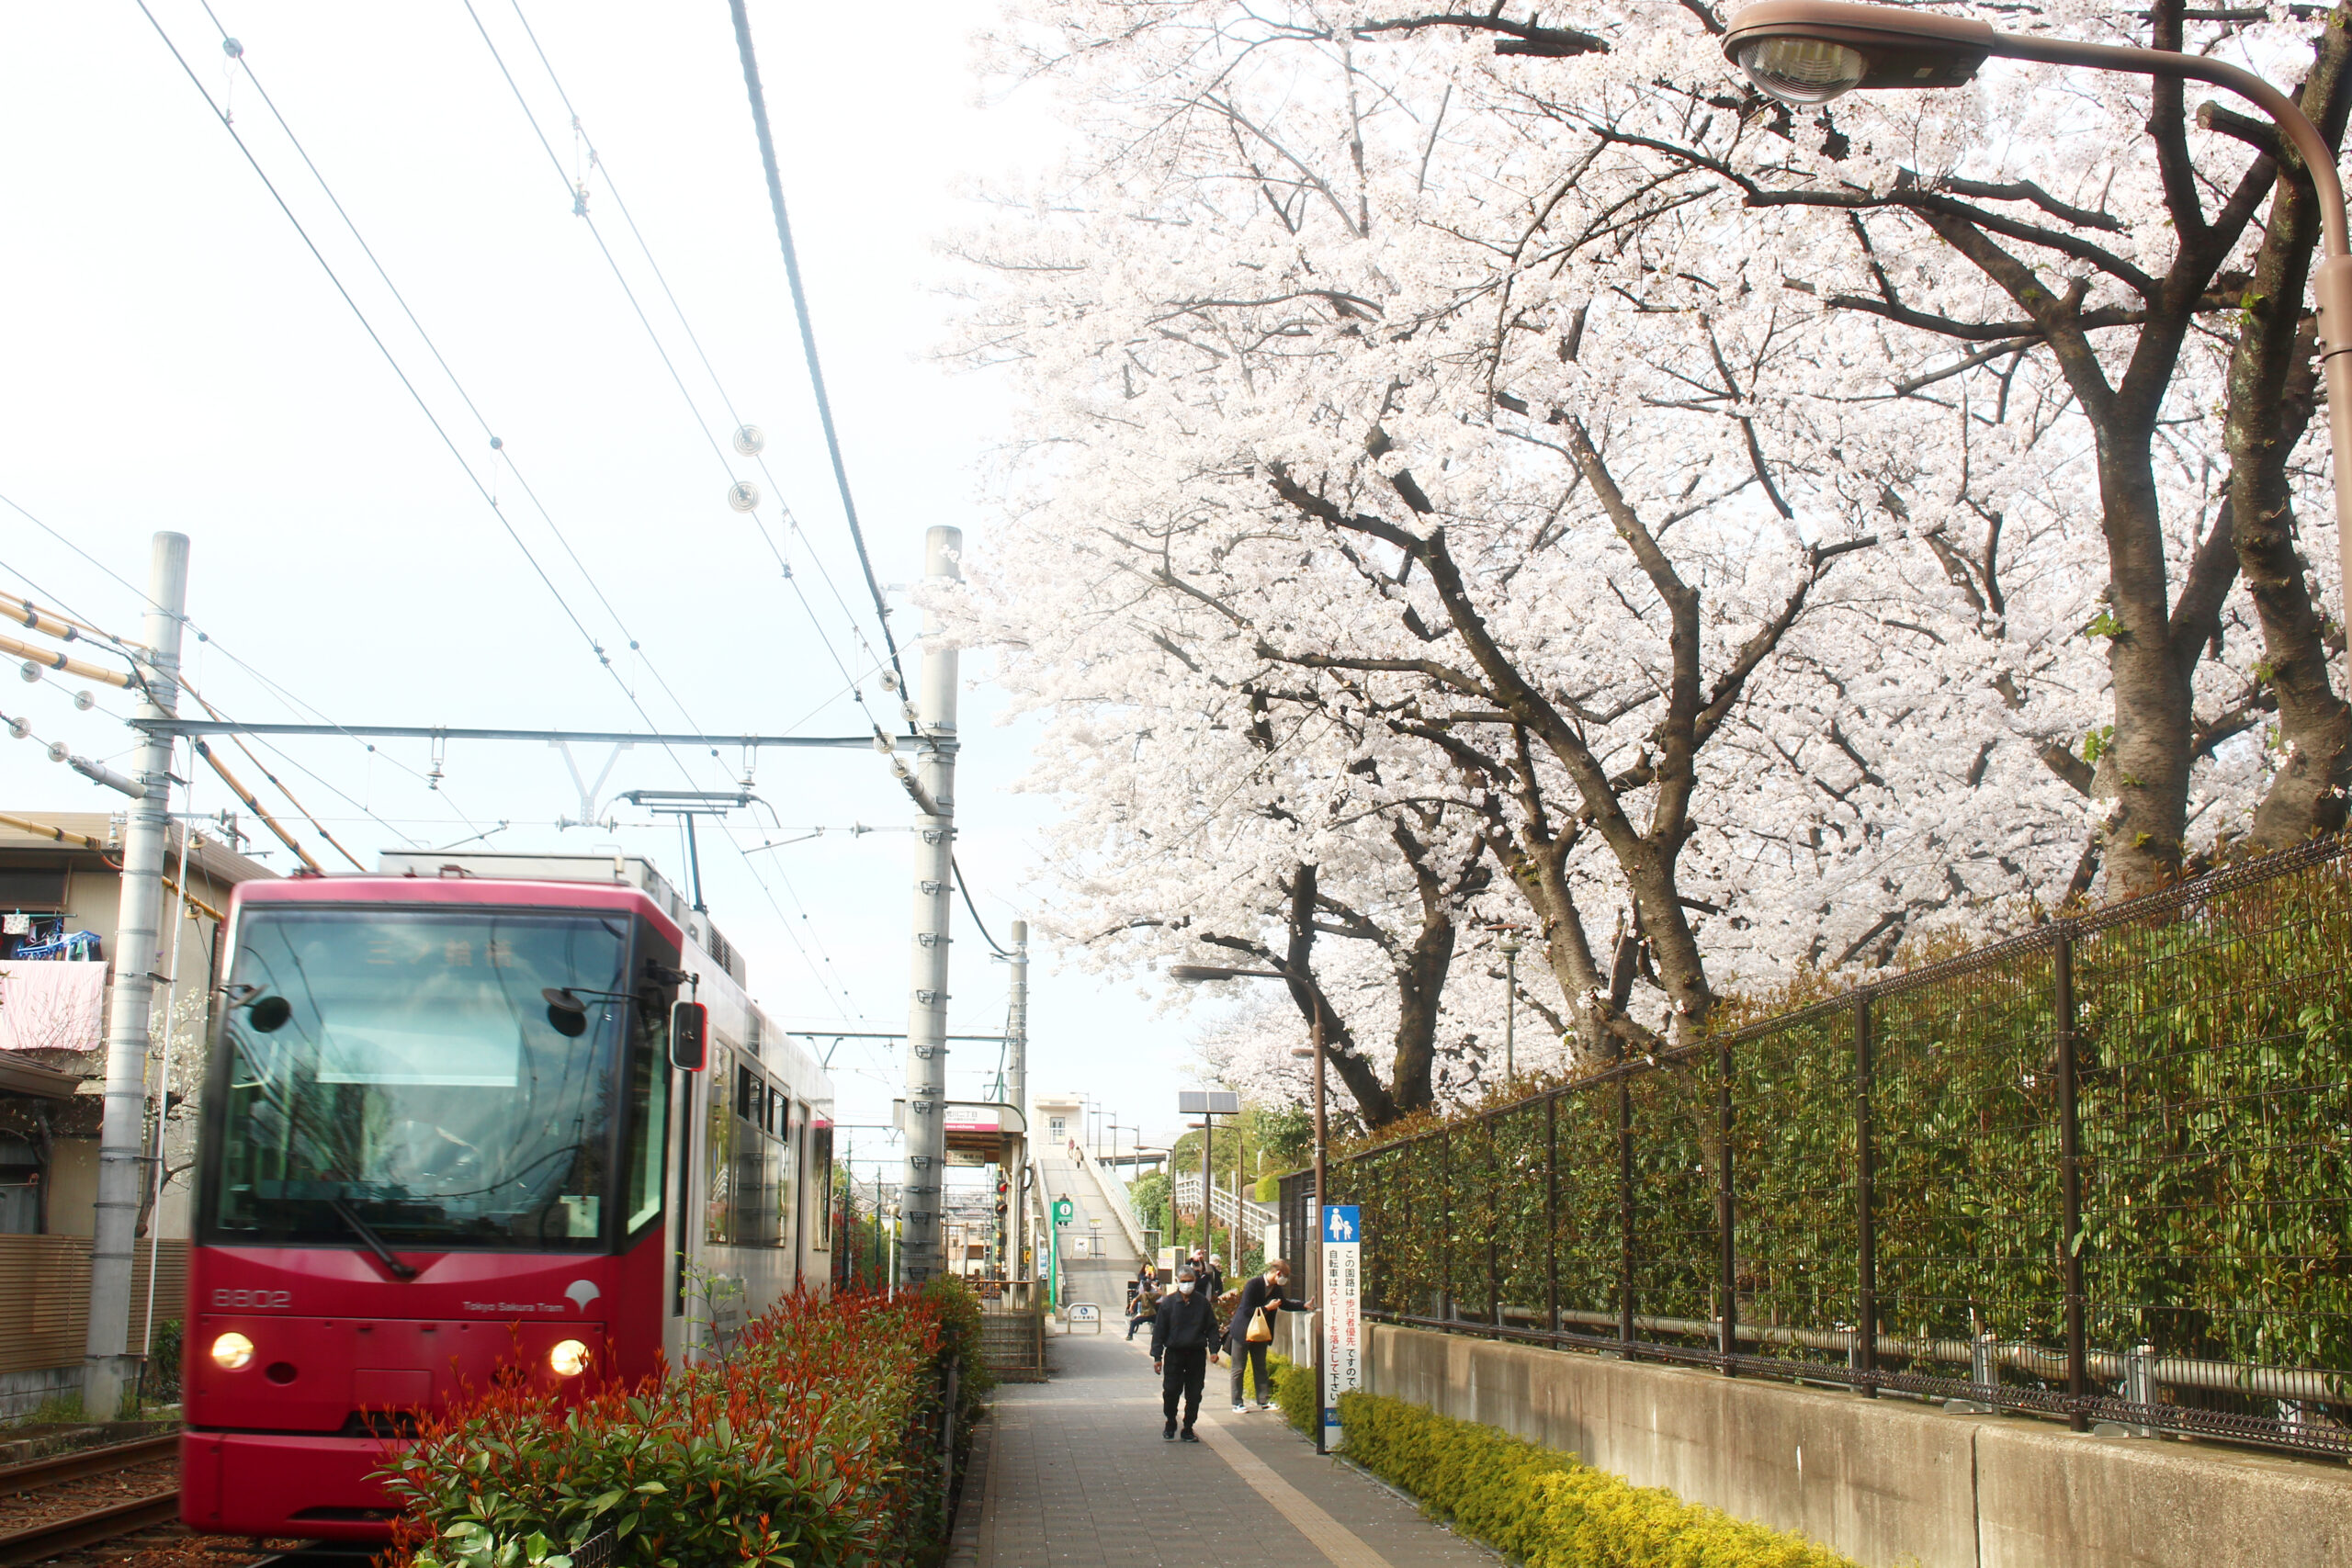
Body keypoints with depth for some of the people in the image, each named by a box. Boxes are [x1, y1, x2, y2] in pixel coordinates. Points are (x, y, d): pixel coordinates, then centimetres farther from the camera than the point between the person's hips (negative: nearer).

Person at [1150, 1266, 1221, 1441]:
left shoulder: (1202, 1302, 4)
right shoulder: (1168, 1302, 0)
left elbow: (1211, 1328, 10)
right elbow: (1159, 1330, 3)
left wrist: (1213, 1349, -2)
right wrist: (1157, 1356, -2)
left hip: (1197, 1354, 1)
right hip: (1174, 1353, -1)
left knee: (1194, 1395, 3)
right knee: (1170, 1392, -2)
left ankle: (1188, 1429, 15)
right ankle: (1170, 1424, 19)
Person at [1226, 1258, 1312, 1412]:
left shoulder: (1275, 1288, 2)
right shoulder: (1253, 1284, -22)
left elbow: (1284, 1304, 21)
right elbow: (1246, 1310, -24)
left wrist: (1305, 1305, 14)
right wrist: (1267, 1308, -23)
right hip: (1243, 1332, -7)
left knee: (1261, 1368, 11)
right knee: (1239, 1369, 0)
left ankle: (1263, 1401, 16)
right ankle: (1237, 1404, 4)